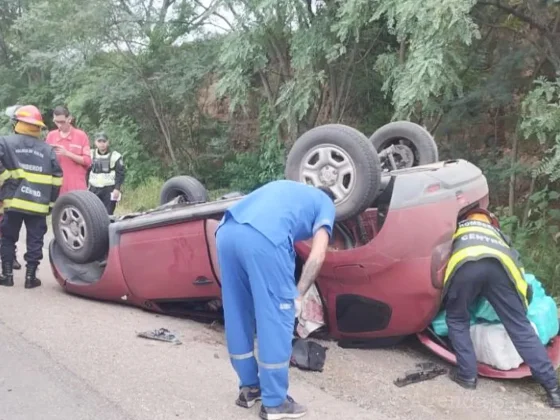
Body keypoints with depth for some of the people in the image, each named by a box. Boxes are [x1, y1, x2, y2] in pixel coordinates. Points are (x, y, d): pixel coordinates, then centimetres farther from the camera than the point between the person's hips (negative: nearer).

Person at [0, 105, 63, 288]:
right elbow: (57, 178, 9)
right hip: (38, 204, 1)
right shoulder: (48, 149, 10)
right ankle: (31, 276, 7)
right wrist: (52, 202, 14)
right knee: (35, 241, 7)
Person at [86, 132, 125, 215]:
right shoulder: (91, 155, 10)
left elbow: (120, 174, -4)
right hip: (94, 189, 3)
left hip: (109, 190, -3)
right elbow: (86, 173, 12)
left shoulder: (115, 156, -1)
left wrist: (117, 188, -12)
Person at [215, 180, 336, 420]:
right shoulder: (325, 203, 25)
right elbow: (318, 255, 9)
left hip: (227, 232, 7)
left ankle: (249, 388, 31)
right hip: (264, 238, -7)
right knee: (276, 319, 5)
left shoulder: (286, 188, 42)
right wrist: (297, 295, 14)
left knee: (237, 317, 17)